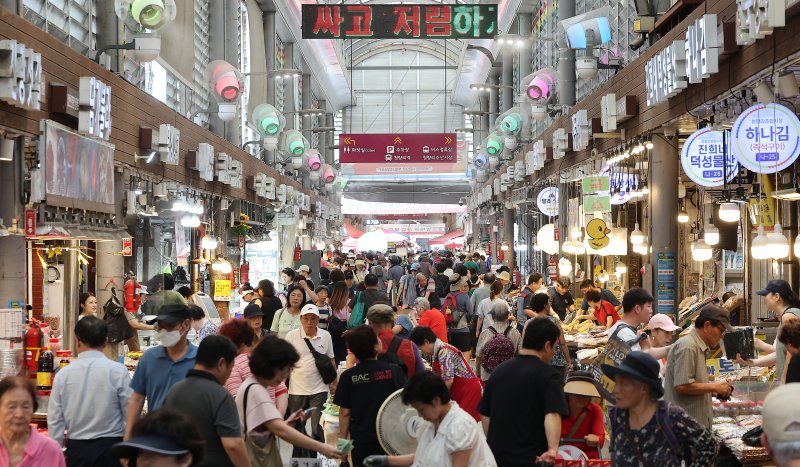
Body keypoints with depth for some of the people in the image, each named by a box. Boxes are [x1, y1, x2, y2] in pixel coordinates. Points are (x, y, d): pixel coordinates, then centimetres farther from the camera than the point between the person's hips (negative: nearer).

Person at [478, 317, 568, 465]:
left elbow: (485, 415, 11)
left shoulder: (498, 371, 7)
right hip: (532, 458, -5)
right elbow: (552, 414, -26)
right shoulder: (549, 376, -11)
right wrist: (553, 450, -37)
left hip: (496, 455, 5)